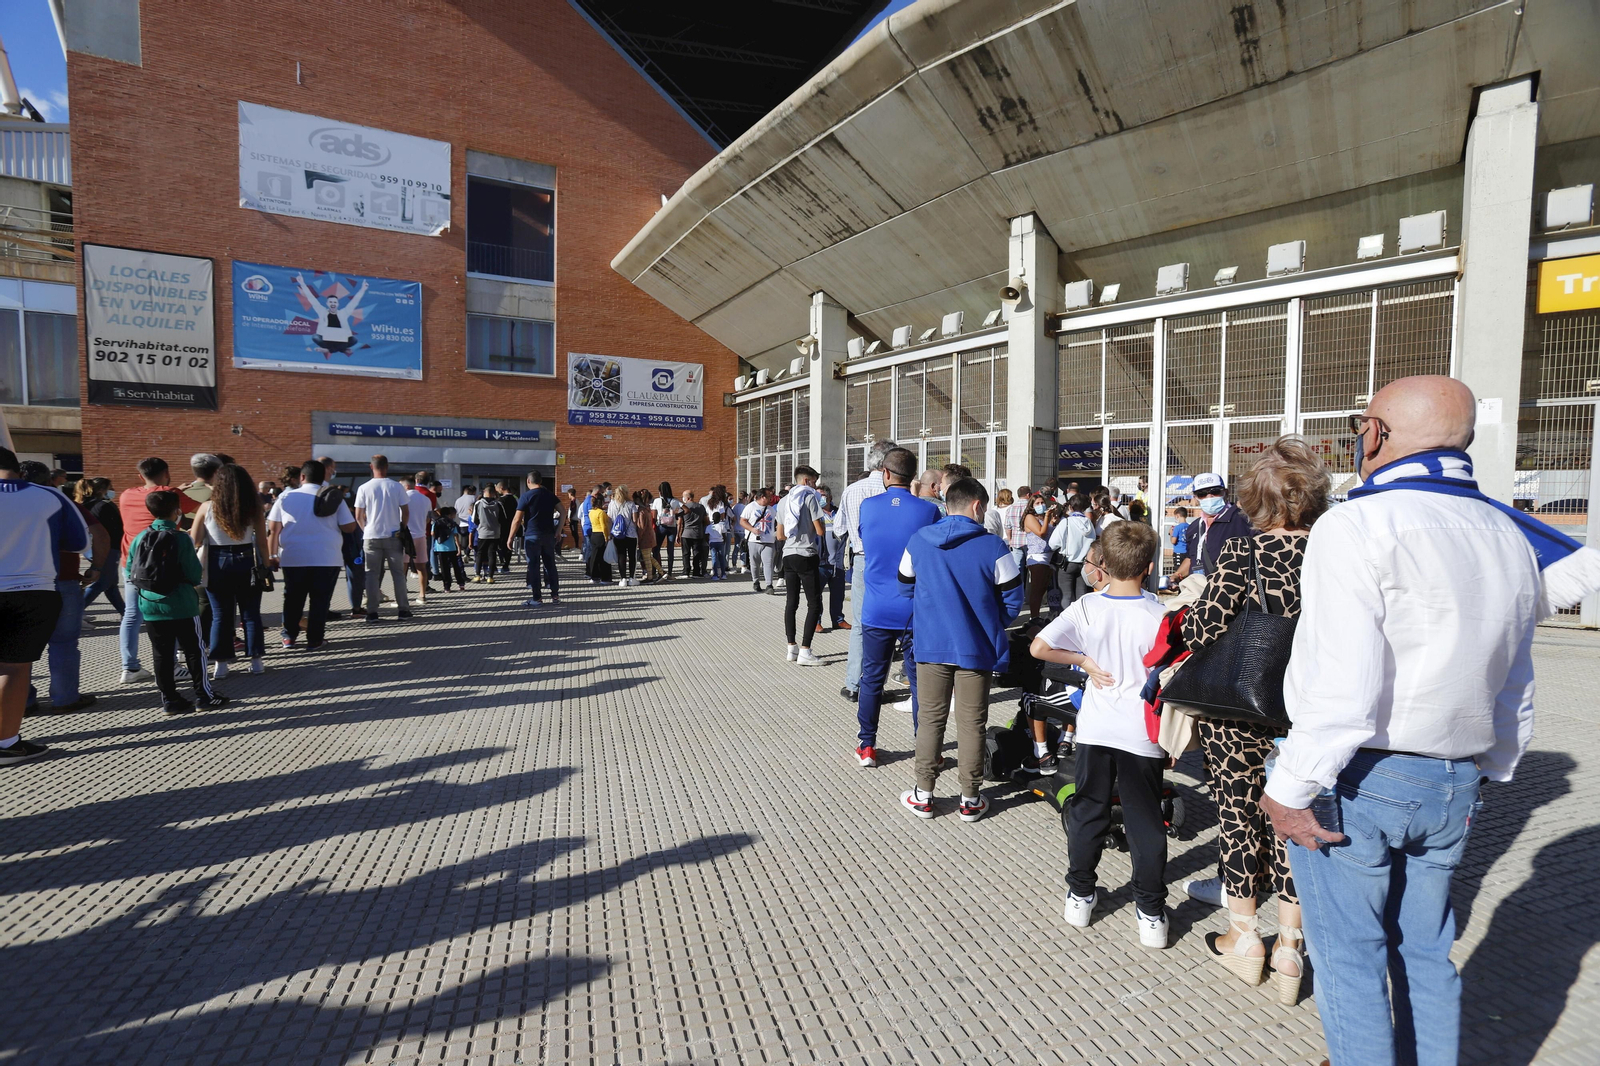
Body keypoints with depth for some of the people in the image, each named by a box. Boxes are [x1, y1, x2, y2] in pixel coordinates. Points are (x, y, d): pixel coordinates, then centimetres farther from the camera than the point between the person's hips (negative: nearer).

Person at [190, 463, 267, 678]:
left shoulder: (207, 507, -5)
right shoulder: (252, 507, -4)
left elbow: (195, 542, -1)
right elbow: (262, 541, -3)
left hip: (217, 563, 0)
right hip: (246, 563, 0)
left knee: (220, 615, 9)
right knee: (250, 614, 9)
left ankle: (220, 664, 12)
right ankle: (255, 661, 13)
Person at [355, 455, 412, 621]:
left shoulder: (364, 488, -3)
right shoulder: (396, 487, -4)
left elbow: (358, 516, -1)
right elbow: (406, 512, -2)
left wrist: (366, 529, 16)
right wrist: (402, 529, 12)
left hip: (371, 537, 0)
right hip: (393, 536, 0)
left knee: (372, 574, 6)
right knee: (398, 573, 8)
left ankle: (372, 612, 5)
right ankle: (403, 609, 9)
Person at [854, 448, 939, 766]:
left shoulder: (868, 506, -3)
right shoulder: (928, 510, -8)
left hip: (876, 609, 1)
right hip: (915, 610, -1)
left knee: (872, 680, 11)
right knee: (920, 681, 7)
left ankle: (866, 746, 18)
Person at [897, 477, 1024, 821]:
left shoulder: (919, 540, -1)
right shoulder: (992, 546, -10)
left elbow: (905, 587, 9)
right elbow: (1013, 598, -3)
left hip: (930, 646, 2)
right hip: (976, 648, -2)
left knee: (930, 719, 13)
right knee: (971, 723, 9)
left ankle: (923, 795, 19)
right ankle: (970, 799, 19)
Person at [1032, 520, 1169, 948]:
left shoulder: (1086, 607, -9)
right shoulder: (1159, 615, -12)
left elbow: (1039, 647, -15)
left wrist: (1083, 659, -2)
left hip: (1095, 731, 1)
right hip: (1143, 735, -1)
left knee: (1088, 811, 16)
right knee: (1145, 821, 11)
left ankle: (1080, 895, 27)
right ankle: (1151, 912, 20)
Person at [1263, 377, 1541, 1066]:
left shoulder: (1357, 526, -19)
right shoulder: (1511, 537, 7)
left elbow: (1340, 690, -25)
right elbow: (1515, 691, 14)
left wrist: (1290, 790, -16)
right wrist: (1485, 775, 25)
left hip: (1356, 779, -7)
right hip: (1451, 787, 7)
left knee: (1350, 957, 8)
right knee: (1425, 951, 20)